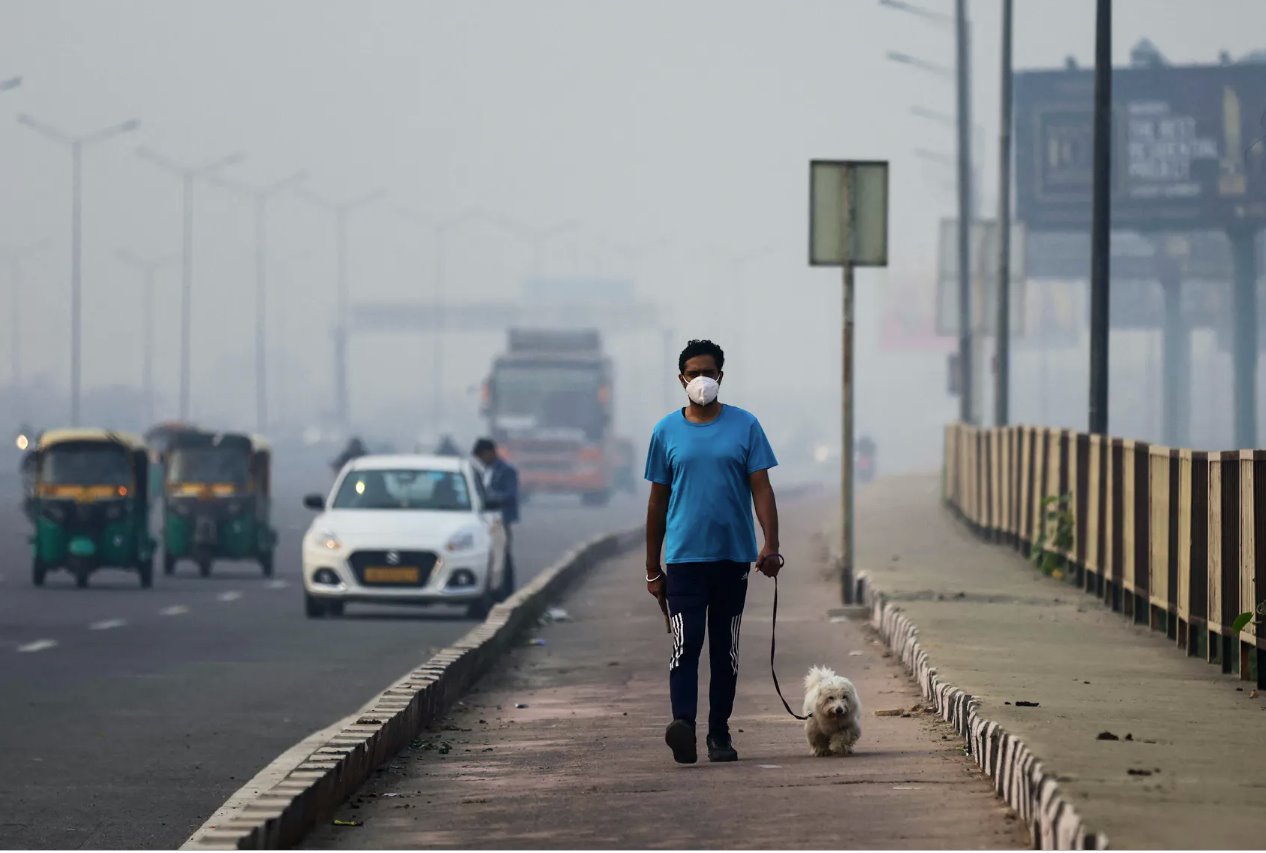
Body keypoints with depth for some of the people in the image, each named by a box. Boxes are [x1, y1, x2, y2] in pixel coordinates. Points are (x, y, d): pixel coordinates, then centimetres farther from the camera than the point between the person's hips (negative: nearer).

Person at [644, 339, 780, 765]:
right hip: (684, 556, -1)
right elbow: (658, 500, 9)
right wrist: (651, 568, 9)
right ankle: (683, 723, -29)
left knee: (726, 646, 7)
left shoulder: (745, 426, 3)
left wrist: (771, 545, -15)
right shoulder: (667, 432, 5)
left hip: (734, 555, 1)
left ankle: (719, 734, 13)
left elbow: (761, 488, 0)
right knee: (686, 642, -15)